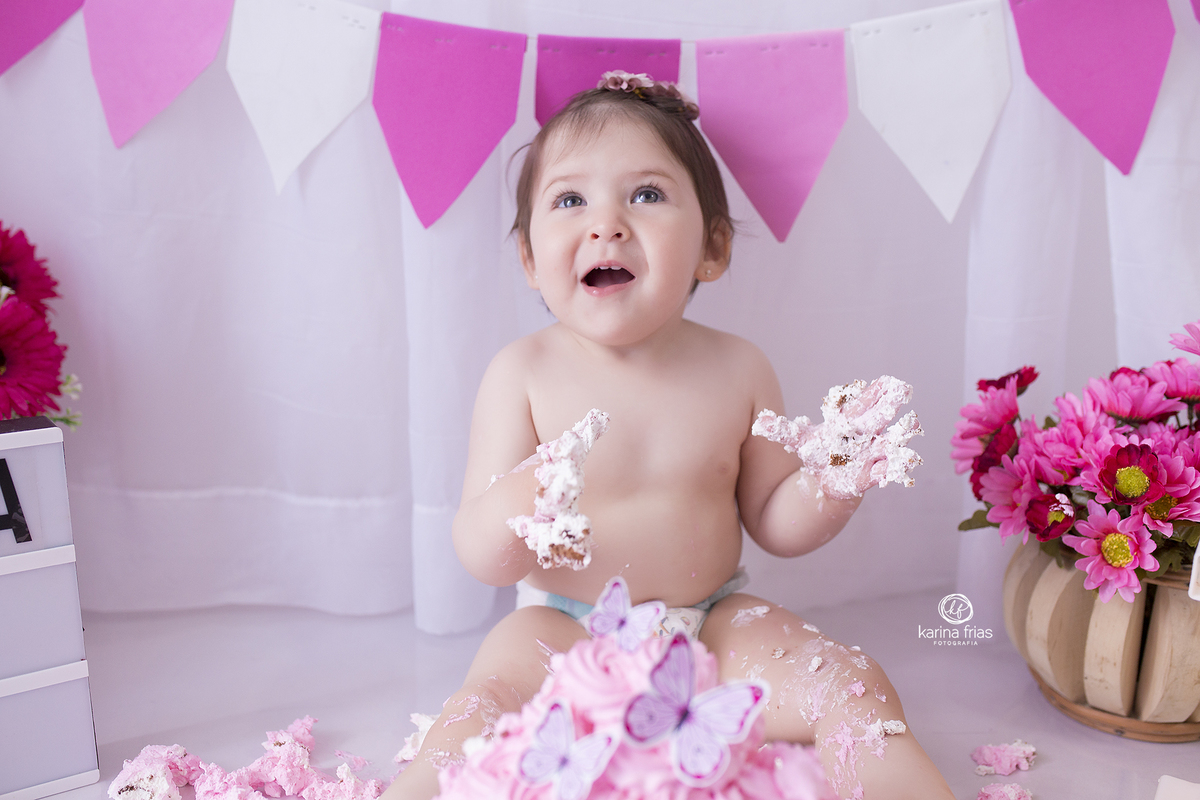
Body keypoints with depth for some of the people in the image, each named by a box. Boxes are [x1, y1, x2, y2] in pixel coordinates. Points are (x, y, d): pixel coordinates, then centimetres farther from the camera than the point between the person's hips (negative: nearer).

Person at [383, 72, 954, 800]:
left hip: (713, 620, 2)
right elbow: (478, 555, -12)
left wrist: (832, 478, -18)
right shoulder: (524, 373, -11)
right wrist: (515, 518, -35)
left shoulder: (737, 369, -4)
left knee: (854, 687, -13)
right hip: (565, 628, -2)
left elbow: (773, 521, 3)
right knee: (493, 696, -29)